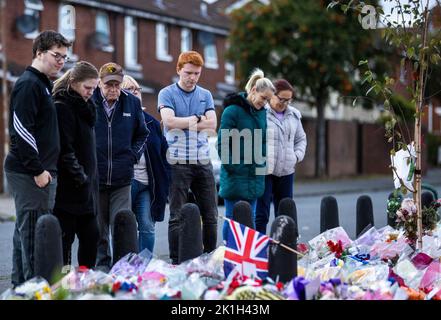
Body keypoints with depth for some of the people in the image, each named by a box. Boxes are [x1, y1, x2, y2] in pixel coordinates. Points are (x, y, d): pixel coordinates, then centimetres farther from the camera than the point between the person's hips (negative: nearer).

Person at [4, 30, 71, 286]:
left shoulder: (43, 84, 19)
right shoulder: (29, 84, -11)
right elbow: (20, 129, -20)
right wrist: (38, 170, -20)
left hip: (40, 171, 10)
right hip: (30, 173, -10)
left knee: (25, 230, 13)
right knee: (33, 231, -8)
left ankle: (21, 284, 19)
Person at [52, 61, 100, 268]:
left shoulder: (84, 106, 17)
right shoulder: (62, 107, -12)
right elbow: (64, 148, -18)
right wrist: (79, 176, -18)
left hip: (86, 184, 9)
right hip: (68, 187, -9)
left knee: (91, 235, 9)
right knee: (65, 237, -3)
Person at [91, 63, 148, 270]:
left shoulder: (132, 103, 5)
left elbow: (142, 134, 18)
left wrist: (133, 156, 5)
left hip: (122, 178, 1)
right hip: (94, 177, -1)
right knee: (98, 229, 8)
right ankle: (101, 266, 18)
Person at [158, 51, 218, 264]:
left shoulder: (205, 95, 13)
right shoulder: (167, 94, 2)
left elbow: (212, 125, 0)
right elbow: (169, 121, -15)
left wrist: (183, 123, -7)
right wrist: (197, 119, -5)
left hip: (203, 161, 4)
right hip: (178, 162, -4)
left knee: (210, 215, 6)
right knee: (177, 216, -1)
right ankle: (176, 261, 5)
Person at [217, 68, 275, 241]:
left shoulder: (263, 112, 11)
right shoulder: (233, 110, -9)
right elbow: (222, 144, -11)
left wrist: (261, 166, 9)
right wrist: (231, 167, -14)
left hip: (255, 177, 6)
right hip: (235, 177, -6)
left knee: (250, 219, 10)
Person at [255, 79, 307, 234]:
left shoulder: (294, 115, 13)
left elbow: (301, 139, 25)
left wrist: (297, 155, 9)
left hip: (286, 171, 6)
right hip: (263, 170, -6)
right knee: (261, 214, -5)